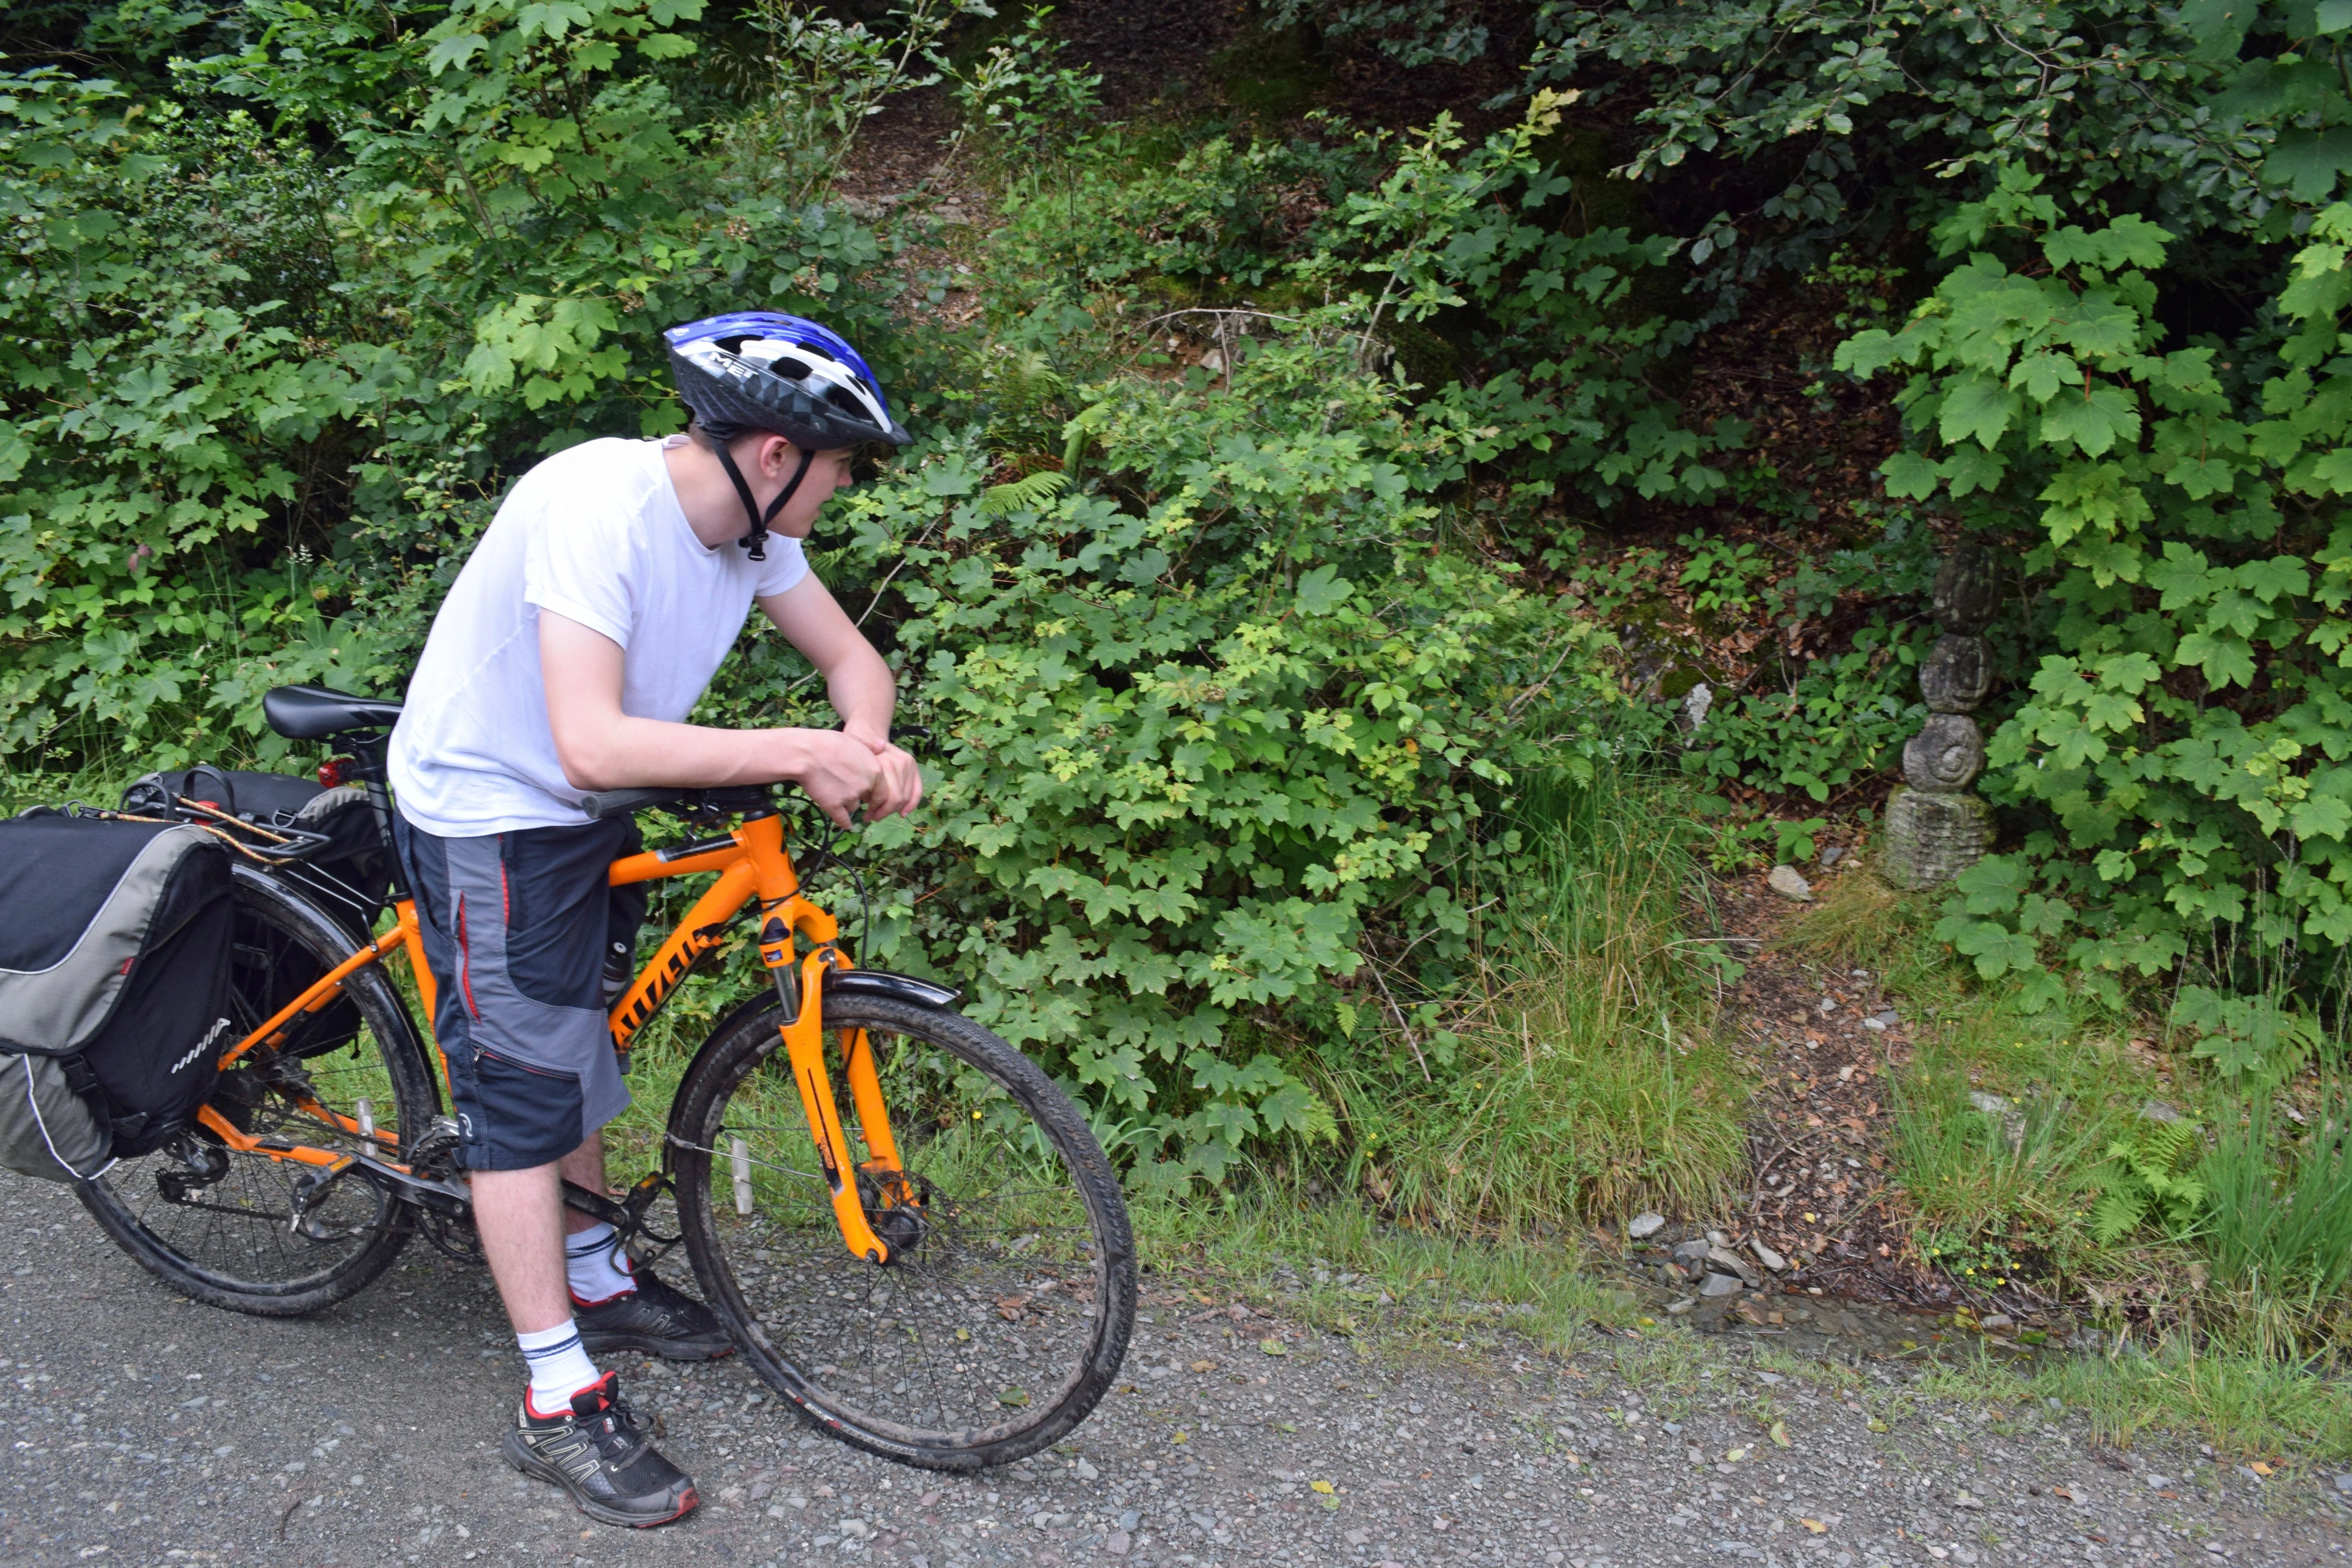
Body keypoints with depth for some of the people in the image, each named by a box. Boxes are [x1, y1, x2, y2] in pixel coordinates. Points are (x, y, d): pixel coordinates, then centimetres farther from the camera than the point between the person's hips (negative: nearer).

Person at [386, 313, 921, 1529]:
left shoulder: (745, 520, -7)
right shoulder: (598, 506, -33)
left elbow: (851, 657, 0)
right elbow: (595, 743, -42)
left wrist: (863, 749, -22)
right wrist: (798, 752, -39)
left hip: (588, 819, 9)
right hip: (487, 813, -9)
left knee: (577, 1045, 20)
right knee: (523, 1087, -6)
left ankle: (594, 1282, 38)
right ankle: (560, 1408, 2)